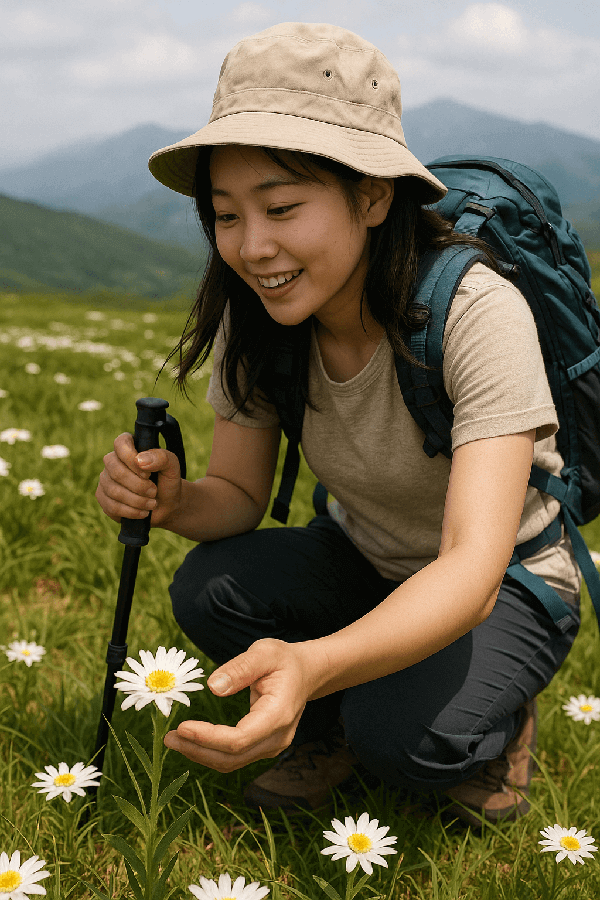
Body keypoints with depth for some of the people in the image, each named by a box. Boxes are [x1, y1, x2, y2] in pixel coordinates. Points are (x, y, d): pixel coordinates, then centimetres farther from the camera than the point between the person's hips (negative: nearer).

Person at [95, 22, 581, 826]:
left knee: (404, 735, -31)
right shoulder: (255, 318, -14)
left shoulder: (476, 313, -31)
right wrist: (173, 500, -32)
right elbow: (239, 494, -6)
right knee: (207, 589, -22)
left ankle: (499, 716, 4)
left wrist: (309, 663, -59)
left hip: (507, 586, -4)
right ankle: (334, 724, 6)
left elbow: (473, 571, -40)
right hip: (361, 560, 5)